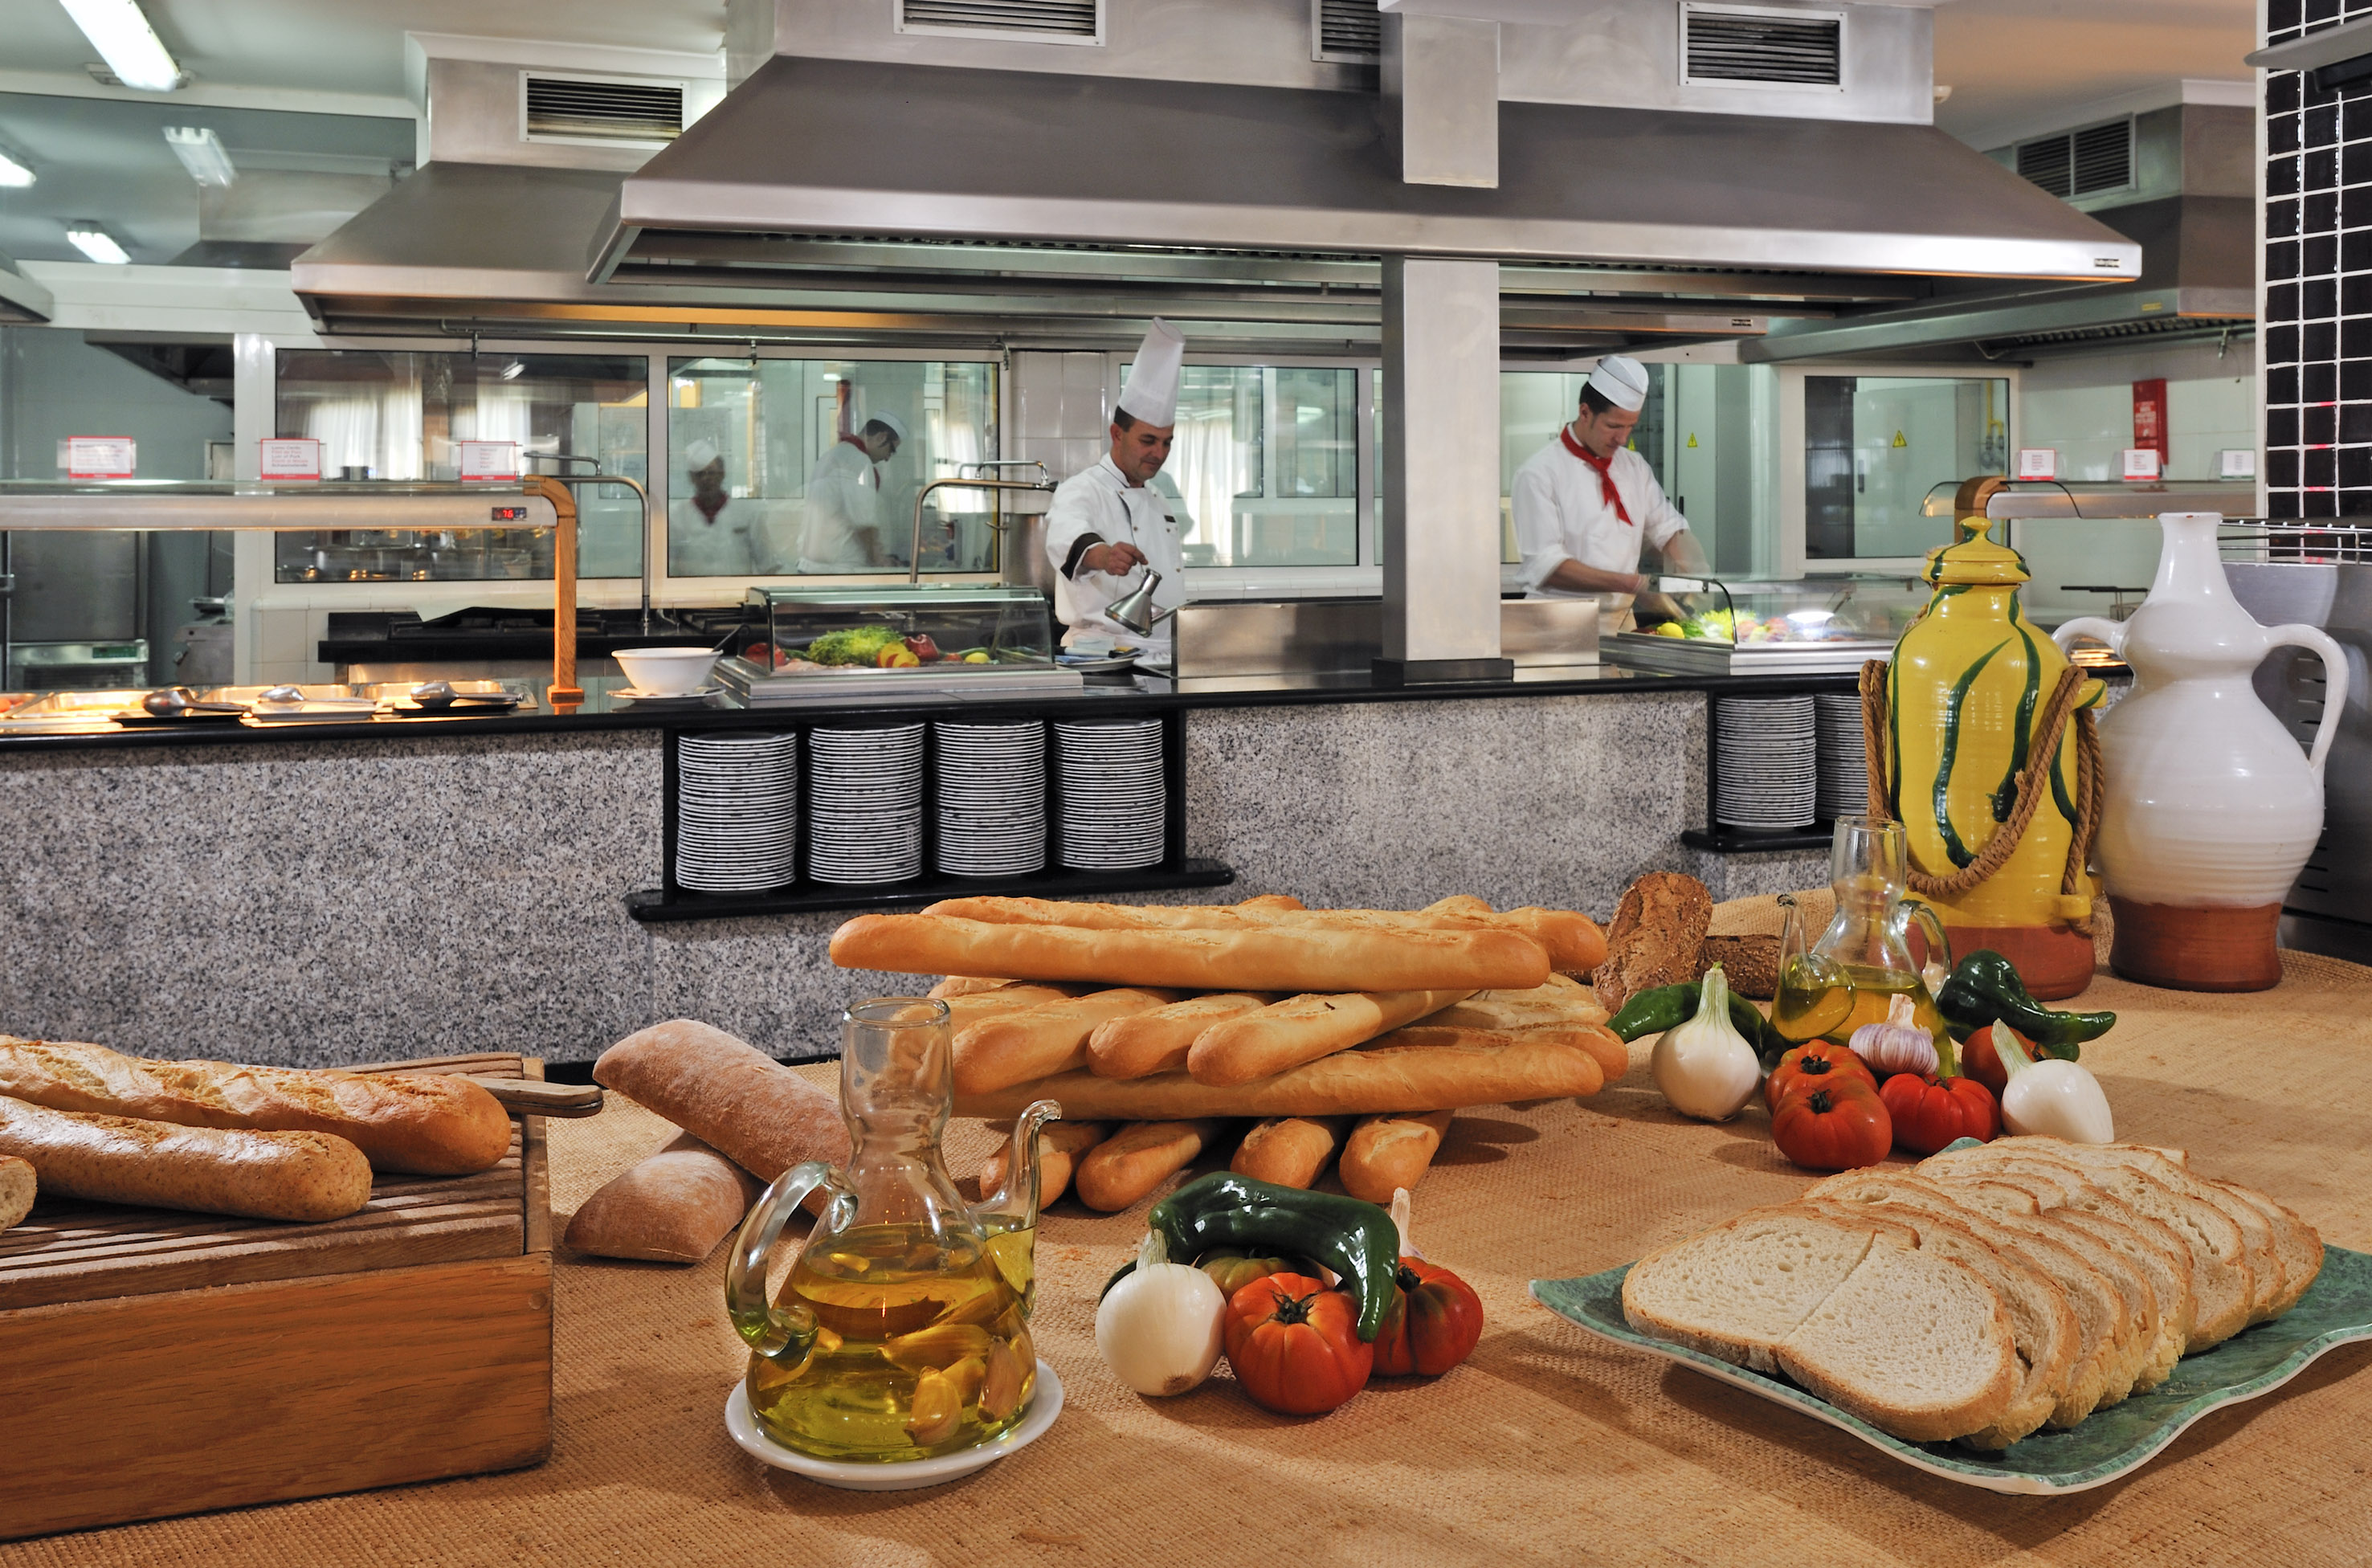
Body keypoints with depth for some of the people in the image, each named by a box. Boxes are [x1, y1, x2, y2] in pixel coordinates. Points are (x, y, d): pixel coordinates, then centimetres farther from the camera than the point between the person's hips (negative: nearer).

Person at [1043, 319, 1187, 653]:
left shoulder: (1158, 502, 22)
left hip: (1163, 654, 6)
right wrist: (1101, 554, -48)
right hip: (1103, 651, -6)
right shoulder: (1082, 490, -3)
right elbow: (1066, 537, -27)